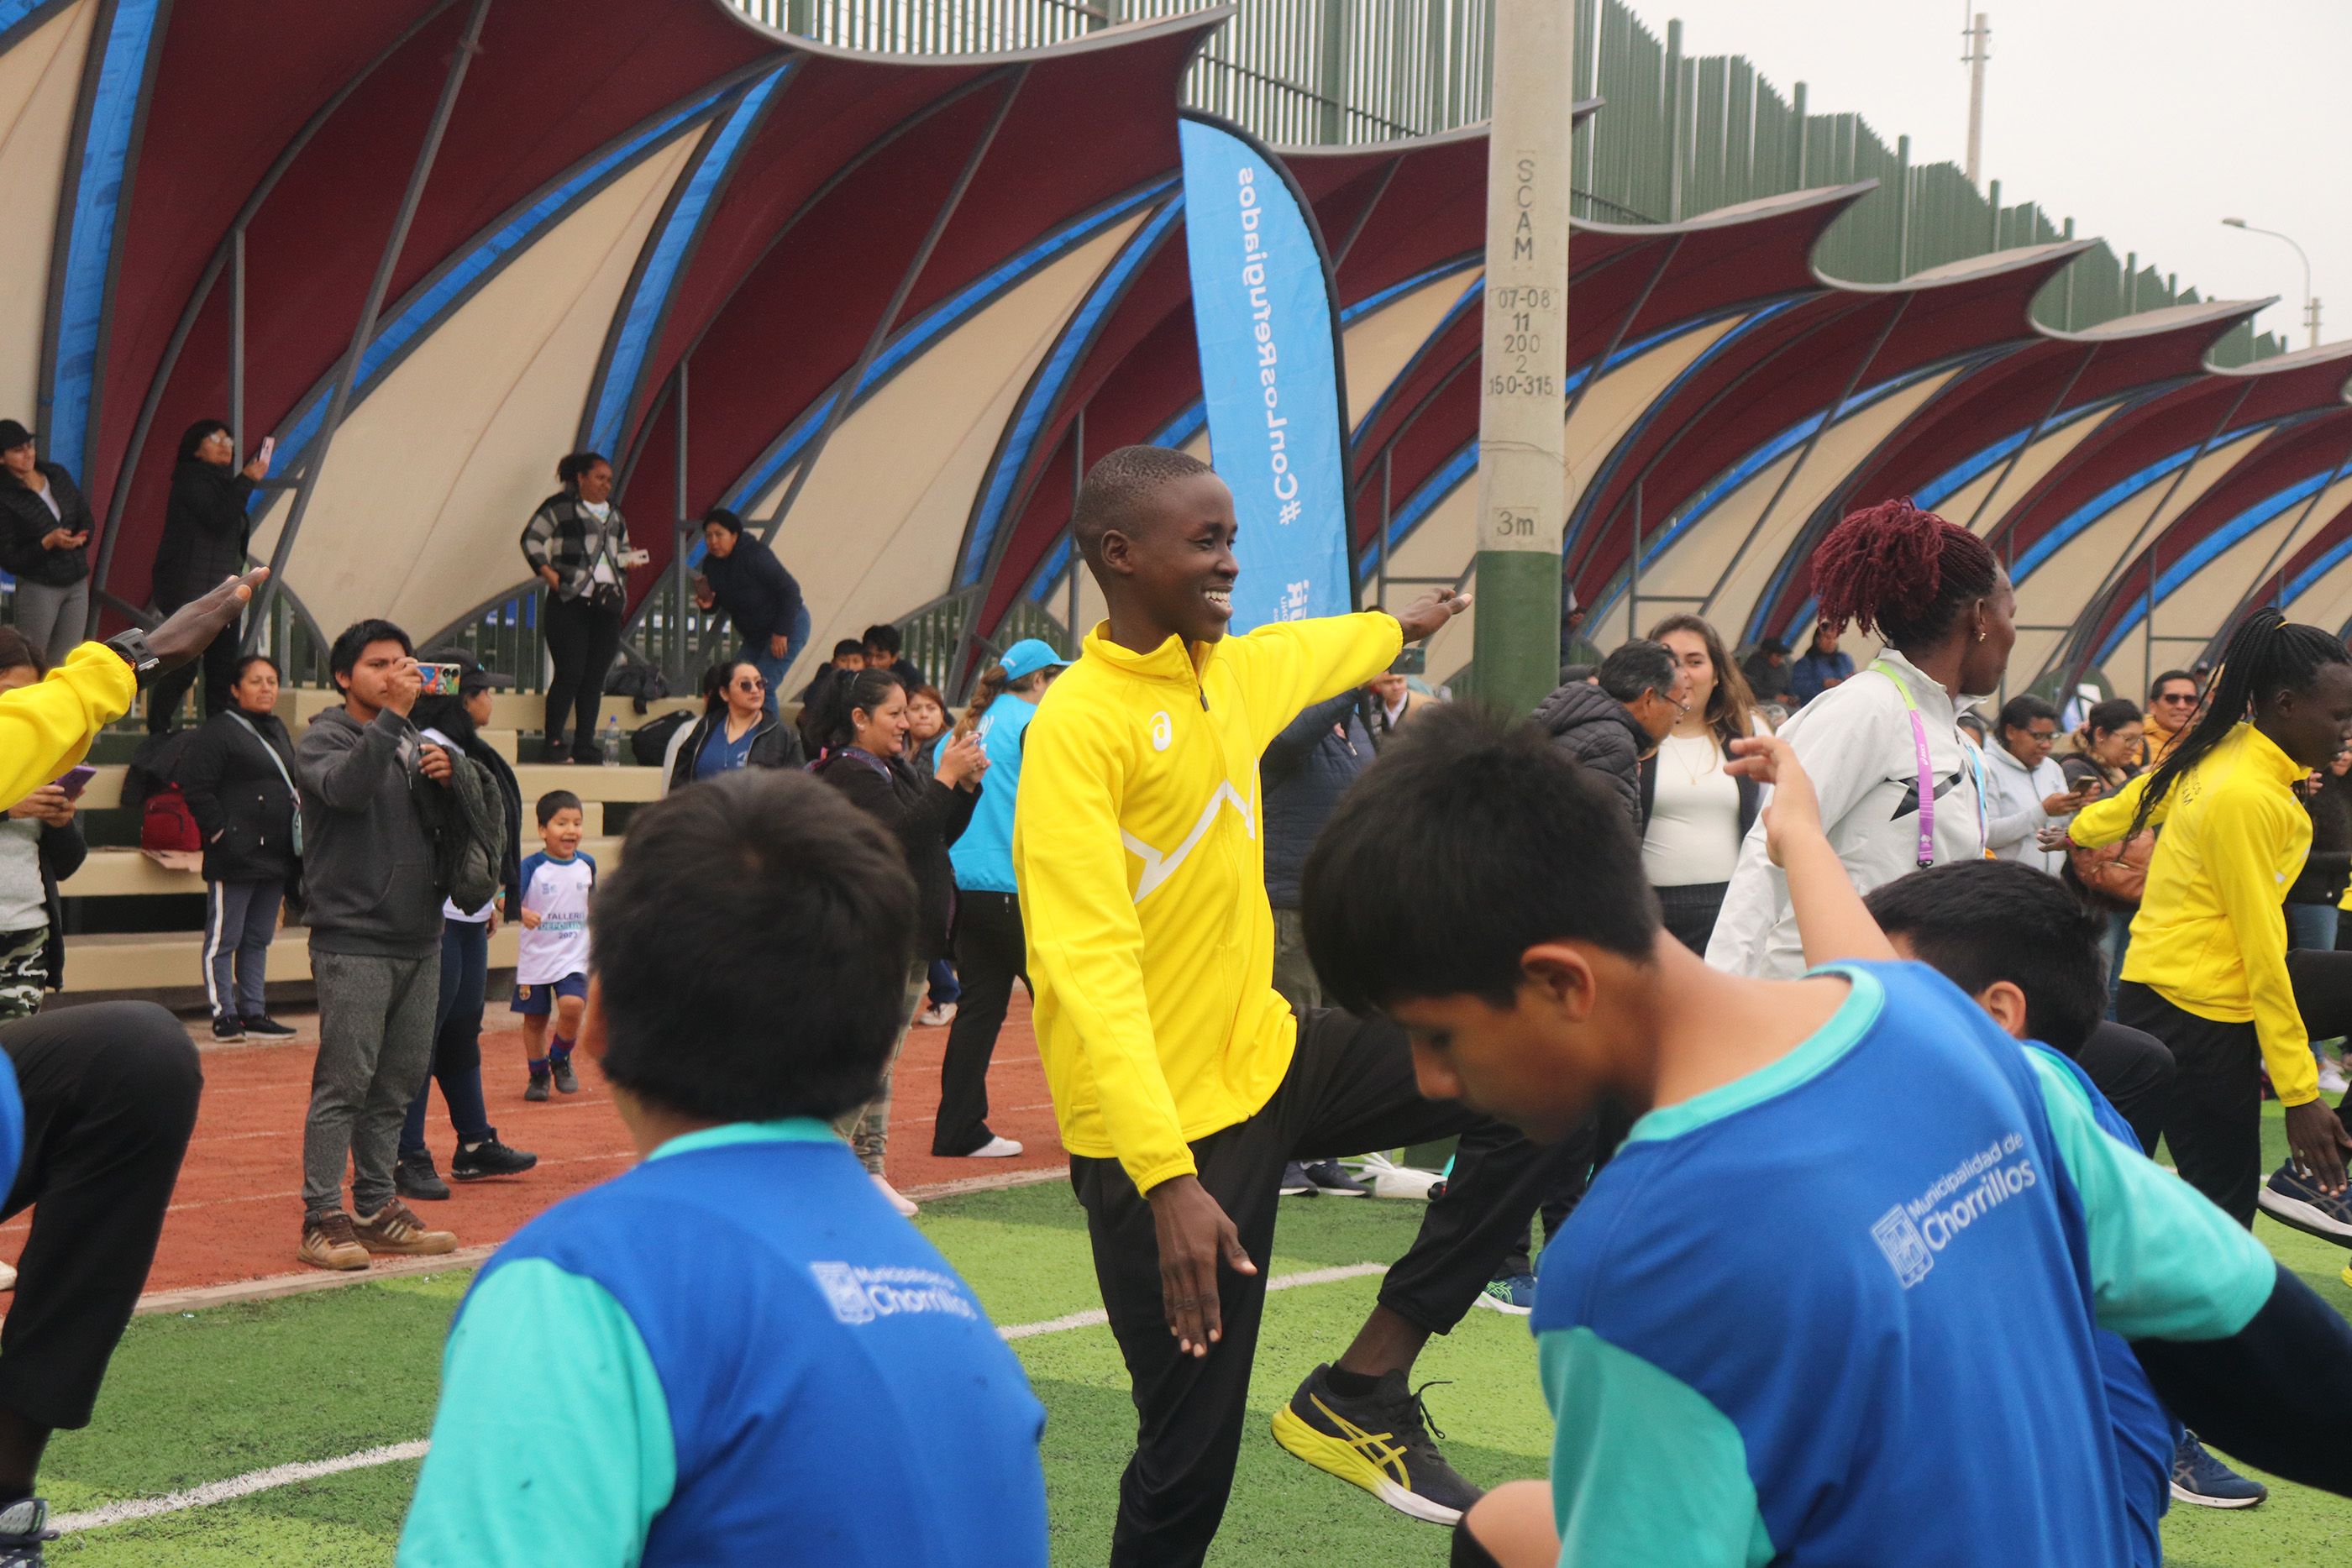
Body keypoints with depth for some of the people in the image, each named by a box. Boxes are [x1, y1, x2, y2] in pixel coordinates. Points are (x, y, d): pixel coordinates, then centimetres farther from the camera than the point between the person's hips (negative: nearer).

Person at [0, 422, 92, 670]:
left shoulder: (58, 475, 3)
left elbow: (87, 519, 12)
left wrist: (80, 538, -11)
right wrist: (48, 542, -25)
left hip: (78, 583, 5)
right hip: (38, 588, -5)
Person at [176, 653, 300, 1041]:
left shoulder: (279, 732, 18)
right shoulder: (219, 731, -8)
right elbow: (196, 787, -14)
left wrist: (296, 847, 16)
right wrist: (220, 833, -18)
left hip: (276, 859, 8)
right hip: (235, 859, -8)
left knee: (259, 939, 13)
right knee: (224, 939, -2)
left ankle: (254, 1012, 19)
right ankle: (224, 1014, 1)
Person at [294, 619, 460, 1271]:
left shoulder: (415, 742, 17)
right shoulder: (324, 739, -2)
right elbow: (346, 786, -25)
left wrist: (445, 780, -1)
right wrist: (393, 713, -29)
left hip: (420, 940, 7)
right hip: (354, 941, -7)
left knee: (398, 1082, 10)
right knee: (344, 1083, -8)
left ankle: (377, 1209, 17)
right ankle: (323, 1218, -5)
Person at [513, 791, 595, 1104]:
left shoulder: (586, 864, 3)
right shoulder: (532, 867, -11)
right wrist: (522, 913, -39)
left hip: (573, 957, 2)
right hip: (535, 957, -1)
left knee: (573, 1006, -19)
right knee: (535, 1019, 8)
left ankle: (560, 1059, 7)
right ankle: (538, 1075, 28)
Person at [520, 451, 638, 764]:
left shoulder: (614, 514, 20)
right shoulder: (560, 506, -1)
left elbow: (623, 550, 29)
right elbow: (531, 539, -4)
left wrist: (630, 559, 6)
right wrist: (551, 576, -12)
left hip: (606, 607, 6)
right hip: (569, 604, -6)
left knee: (595, 678, 5)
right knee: (570, 674, -10)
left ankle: (585, 745, 9)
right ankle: (553, 743, -3)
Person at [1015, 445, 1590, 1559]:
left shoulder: (1231, 669, 7)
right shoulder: (1079, 724, -18)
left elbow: (1315, 653, 33)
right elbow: (1089, 963, -26)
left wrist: (1405, 626, 53)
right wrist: (1167, 1175, -34)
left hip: (1265, 1061, 8)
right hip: (1165, 1129, -8)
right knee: (1190, 1463, -5)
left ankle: (1362, 1388, 2)